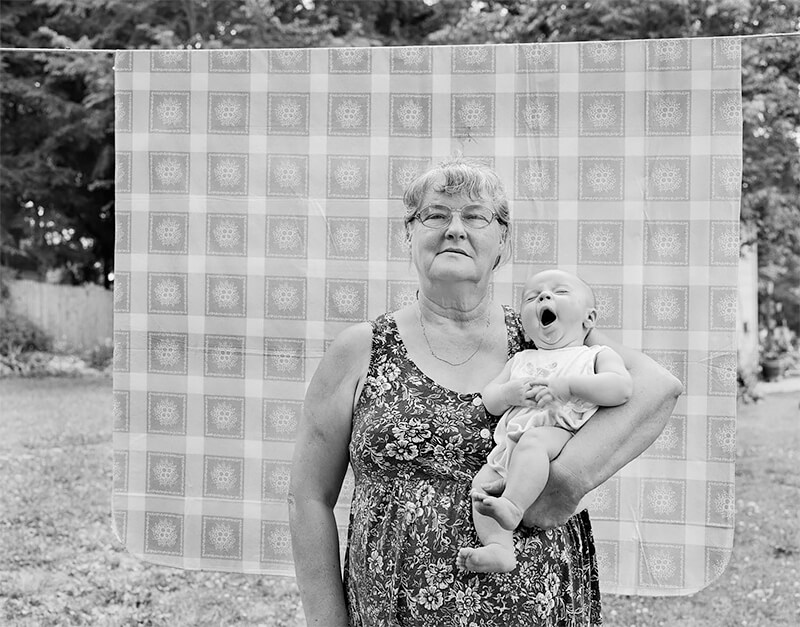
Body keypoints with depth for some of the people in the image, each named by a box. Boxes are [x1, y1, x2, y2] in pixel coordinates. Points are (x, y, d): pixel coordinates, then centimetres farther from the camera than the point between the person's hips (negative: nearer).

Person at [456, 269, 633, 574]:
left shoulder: (597, 355, 19)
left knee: (533, 441, -37)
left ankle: (512, 506, -53)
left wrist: (567, 385, -12)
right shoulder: (521, 360, 34)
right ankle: (499, 547, -33)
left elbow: (621, 388, -2)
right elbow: (489, 400, 24)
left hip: (558, 431, -5)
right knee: (482, 480, -20)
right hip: (508, 444, 5)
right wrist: (509, 392, -1)